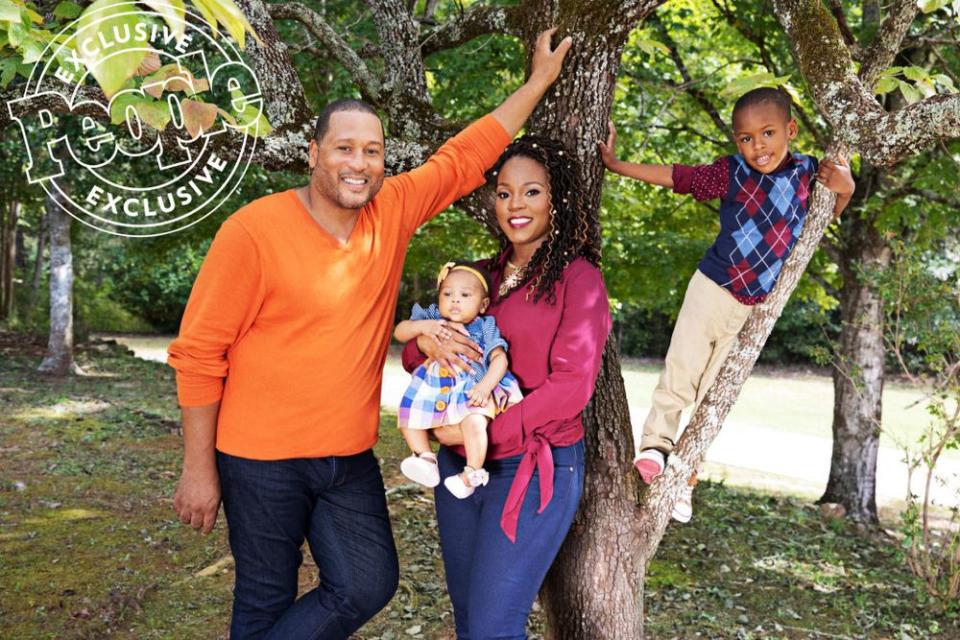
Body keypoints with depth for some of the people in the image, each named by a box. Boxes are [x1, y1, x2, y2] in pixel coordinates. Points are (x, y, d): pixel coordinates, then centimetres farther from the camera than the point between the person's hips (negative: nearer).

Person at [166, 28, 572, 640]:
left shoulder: (392, 211, 1)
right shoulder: (253, 231, -14)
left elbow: (464, 156, 12)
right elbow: (199, 354, -11)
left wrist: (540, 79, 16)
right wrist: (199, 470, -10)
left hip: (350, 457, 5)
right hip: (263, 458, -5)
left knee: (369, 586, 4)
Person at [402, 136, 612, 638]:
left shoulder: (578, 278, -6)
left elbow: (571, 385, -14)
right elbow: (411, 356, 12)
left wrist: (484, 431, -17)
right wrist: (426, 341, -12)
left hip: (535, 469, -6)